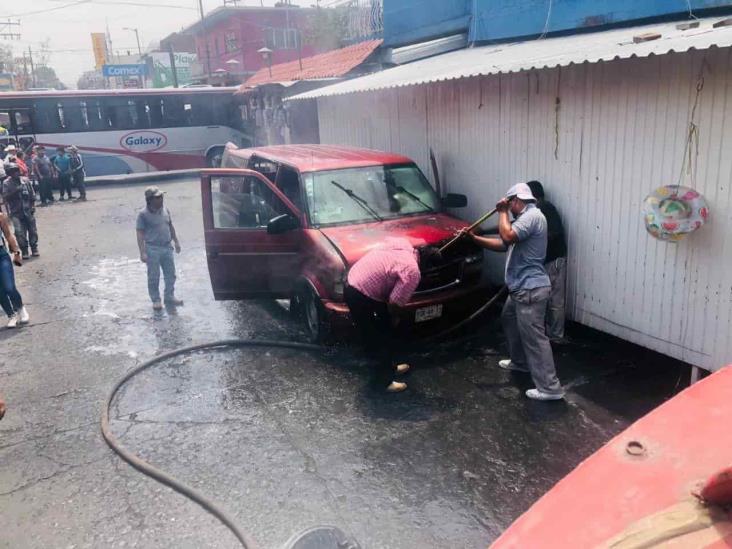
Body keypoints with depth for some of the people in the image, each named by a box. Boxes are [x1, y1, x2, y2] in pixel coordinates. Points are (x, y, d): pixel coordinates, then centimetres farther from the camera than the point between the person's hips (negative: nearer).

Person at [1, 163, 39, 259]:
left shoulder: (25, 180, 2)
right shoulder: (6, 183, -4)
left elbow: (32, 194, 7)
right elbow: (5, 197, -12)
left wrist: (33, 205, 0)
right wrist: (15, 190, -22)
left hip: (28, 210, 2)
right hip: (16, 212, -2)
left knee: (32, 230, 8)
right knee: (20, 233, -7)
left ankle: (34, 248, 23)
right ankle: (24, 251, 5)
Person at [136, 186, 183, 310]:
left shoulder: (165, 210, 8)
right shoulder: (143, 214, -10)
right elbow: (140, 234, -11)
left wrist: (176, 242, 18)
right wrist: (142, 252, -16)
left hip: (167, 247, 6)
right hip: (152, 249, -6)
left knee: (170, 274, 11)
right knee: (154, 277, 3)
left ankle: (170, 297, 25)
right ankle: (156, 300, 16)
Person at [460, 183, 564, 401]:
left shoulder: (532, 216, -16)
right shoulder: (526, 217, 18)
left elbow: (507, 236, -29)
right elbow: (502, 244, 21)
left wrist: (502, 212, -13)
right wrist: (474, 238, 16)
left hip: (531, 289, -11)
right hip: (522, 288, 11)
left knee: (534, 336, -9)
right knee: (508, 319, 28)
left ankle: (550, 388, -4)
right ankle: (520, 362, 44)